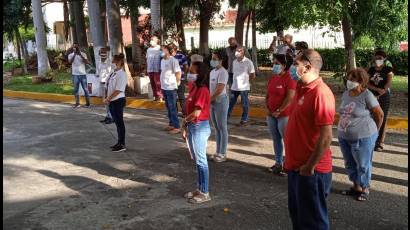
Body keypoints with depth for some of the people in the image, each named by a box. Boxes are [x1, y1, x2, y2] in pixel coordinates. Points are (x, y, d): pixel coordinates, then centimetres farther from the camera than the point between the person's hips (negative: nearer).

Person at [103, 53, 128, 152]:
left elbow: (118, 90, -22)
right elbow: (107, 86, 15)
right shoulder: (113, 73, 10)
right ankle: (119, 142, 28)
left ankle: (122, 145, 8)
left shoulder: (121, 74, -16)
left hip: (118, 101, -9)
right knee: (117, 122, 16)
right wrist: (106, 98, 3)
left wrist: (108, 99, -17)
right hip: (112, 101, 9)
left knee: (119, 122, -1)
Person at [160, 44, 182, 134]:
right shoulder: (162, 60, 11)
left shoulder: (173, 60, -14)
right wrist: (162, 83, 16)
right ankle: (171, 124, 25)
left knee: (172, 108, -5)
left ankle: (177, 127, 1)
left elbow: (178, 73, -16)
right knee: (168, 107, 15)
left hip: (171, 88, -8)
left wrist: (176, 83, -9)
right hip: (164, 87, 8)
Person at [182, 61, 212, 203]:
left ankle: (204, 193, 12)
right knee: (197, 160, 16)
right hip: (192, 127, 9)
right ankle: (199, 189, 29)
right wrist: (185, 127, 10)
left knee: (201, 161, 0)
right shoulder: (194, 88, 10)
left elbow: (196, 113, -24)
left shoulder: (202, 90, -19)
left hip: (200, 128, -9)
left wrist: (184, 121, -6)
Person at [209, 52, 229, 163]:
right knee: (217, 128, 14)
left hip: (220, 101, -9)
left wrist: (210, 99, -14)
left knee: (222, 128, -1)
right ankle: (218, 152, 24)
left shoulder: (222, 72, -14)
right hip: (212, 102, 9)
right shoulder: (212, 71, 13)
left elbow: (220, 89, -22)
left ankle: (222, 154, 6)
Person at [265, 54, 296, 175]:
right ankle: (278, 163, 25)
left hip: (284, 115, -8)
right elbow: (268, 95, 18)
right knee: (276, 139, 14)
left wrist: (279, 111, -13)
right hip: (271, 115, 8)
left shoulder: (289, 78, -12)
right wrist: (268, 108, 5)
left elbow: (289, 98, -18)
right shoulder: (272, 78, 11)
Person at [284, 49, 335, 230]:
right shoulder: (301, 90, 10)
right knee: (297, 214, 22)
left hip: (310, 170, -9)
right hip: (296, 167, 9)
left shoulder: (320, 93, -20)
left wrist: (309, 167, -19)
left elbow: (326, 137, -24)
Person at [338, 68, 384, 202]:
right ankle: (356, 186, 34)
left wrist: (374, 130, 4)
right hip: (343, 137, 7)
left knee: (363, 165, 7)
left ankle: (365, 189, 25)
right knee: (350, 164, 17)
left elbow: (379, 114, -8)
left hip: (363, 137, -7)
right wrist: (343, 127, 14)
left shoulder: (367, 95, -16)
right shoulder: (345, 94, 4)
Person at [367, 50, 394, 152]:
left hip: (383, 98, -3)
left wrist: (378, 96, -17)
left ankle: (380, 143, 5)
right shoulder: (371, 69, 9)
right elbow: (367, 83, 0)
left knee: (382, 120, 0)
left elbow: (388, 85, -10)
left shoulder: (388, 69, -1)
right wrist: (377, 89, -17)